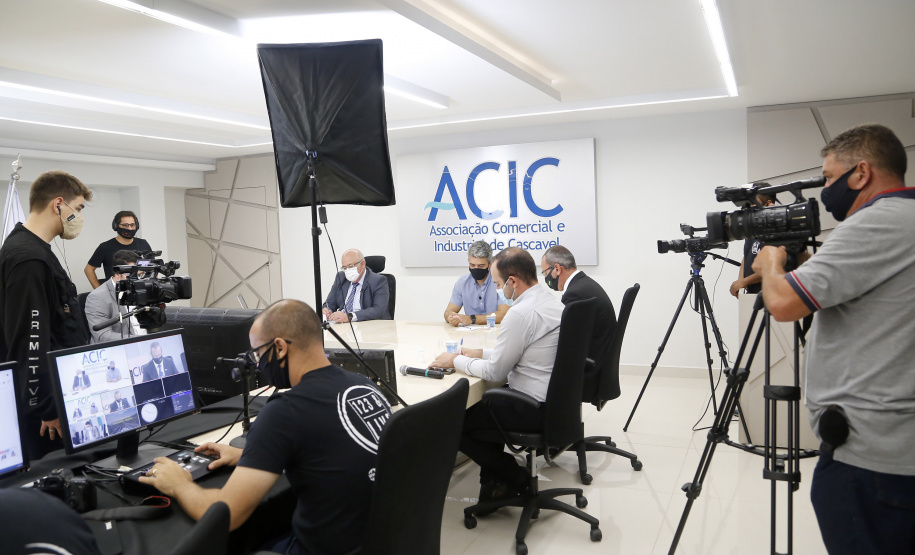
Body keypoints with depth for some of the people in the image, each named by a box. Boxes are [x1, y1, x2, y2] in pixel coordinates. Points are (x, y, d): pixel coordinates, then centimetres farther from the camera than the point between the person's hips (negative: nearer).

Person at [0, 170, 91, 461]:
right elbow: (29, 343, -25)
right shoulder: (28, 260, -22)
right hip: (44, 401, -10)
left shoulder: (35, 250, 12)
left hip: (55, 393, 10)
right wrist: (48, 409, -21)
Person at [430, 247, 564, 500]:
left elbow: (494, 372, -16)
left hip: (533, 408, -10)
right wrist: (482, 353, 16)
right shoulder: (552, 303, 7)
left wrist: (456, 361, -1)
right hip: (554, 398, 10)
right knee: (482, 401, 25)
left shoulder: (521, 313, -23)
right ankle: (494, 480, 25)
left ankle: (514, 477, 12)